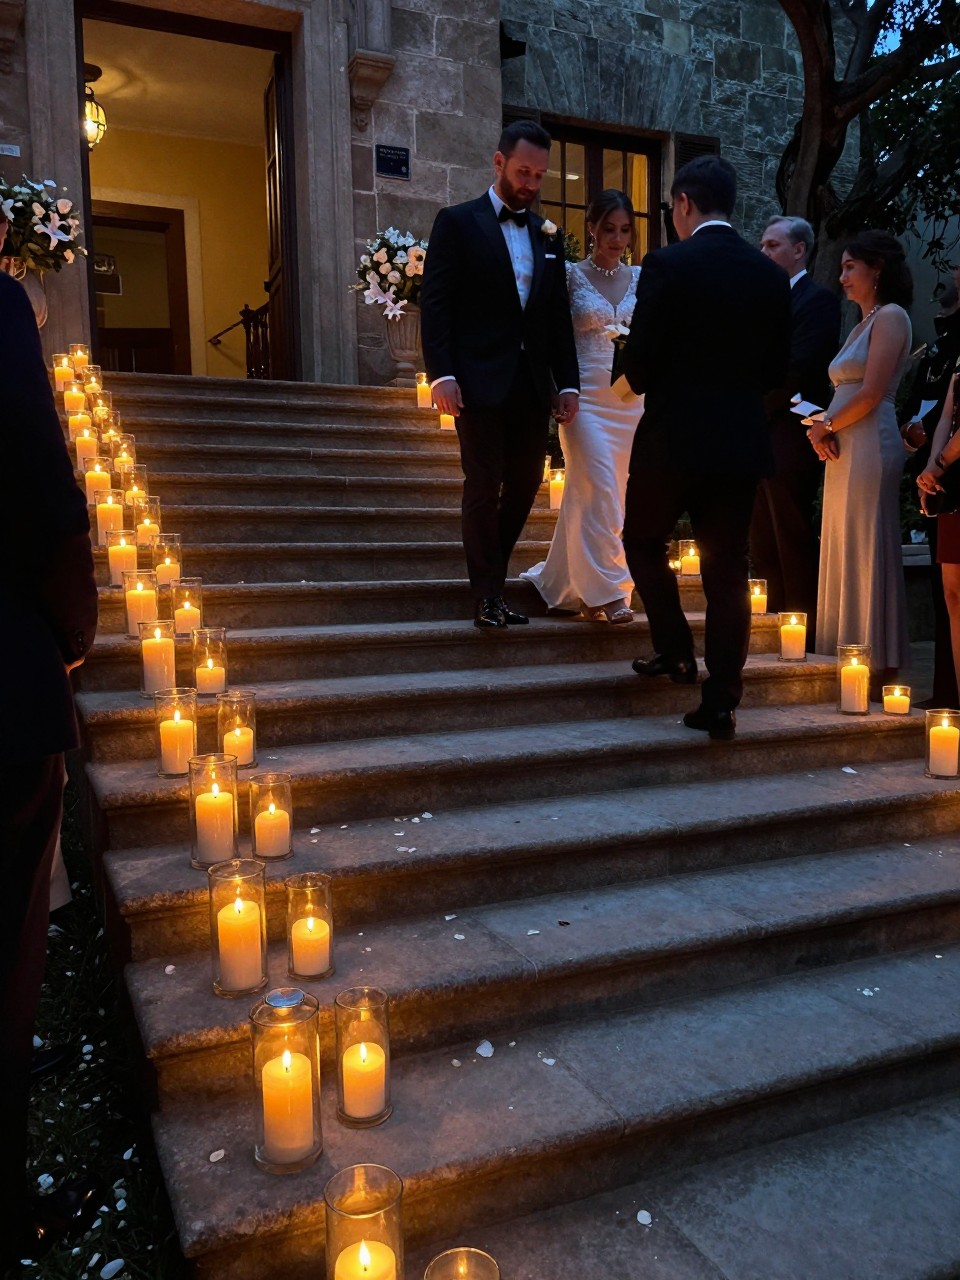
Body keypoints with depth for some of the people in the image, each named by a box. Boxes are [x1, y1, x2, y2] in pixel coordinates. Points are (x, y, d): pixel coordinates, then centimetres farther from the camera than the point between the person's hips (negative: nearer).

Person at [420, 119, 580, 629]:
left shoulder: (548, 235, 17)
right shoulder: (458, 222, 2)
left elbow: (559, 315, 16)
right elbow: (434, 305, -5)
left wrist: (568, 382, 7)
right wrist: (441, 374, -16)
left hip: (532, 384, 5)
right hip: (480, 380, -5)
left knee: (525, 483, 7)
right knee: (484, 486, -2)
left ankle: (490, 576, 22)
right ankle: (488, 596, 8)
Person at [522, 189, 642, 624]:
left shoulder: (640, 278, 13)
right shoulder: (571, 275, 2)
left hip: (632, 400, 5)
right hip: (587, 396, -4)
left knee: (603, 492, 7)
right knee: (599, 487, -14)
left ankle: (563, 581, 21)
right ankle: (606, 591, -7)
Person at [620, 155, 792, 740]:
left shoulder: (666, 265, -9)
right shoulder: (771, 275, 6)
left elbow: (639, 366, -10)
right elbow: (776, 369, 9)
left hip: (674, 436, -4)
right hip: (742, 442, 5)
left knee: (644, 542, 19)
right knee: (728, 570, 7)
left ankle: (676, 651, 17)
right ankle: (721, 703, 9)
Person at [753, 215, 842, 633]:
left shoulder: (818, 299, -5)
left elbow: (797, 369, -15)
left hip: (789, 441, -8)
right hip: (758, 442, 8)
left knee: (794, 544, -4)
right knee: (764, 547, 10)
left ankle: (805, 634, 3)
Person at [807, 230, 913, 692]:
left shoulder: (891, 317, -5)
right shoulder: (863, 324, 22)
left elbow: (871, 394, -15)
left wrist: (827, 425, -4)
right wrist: (819, 426, 0)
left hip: (870, 447, -9)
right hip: (843, 451, 9)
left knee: (867, 554, -6)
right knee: (844, 554, 8)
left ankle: (879, 671, 0)